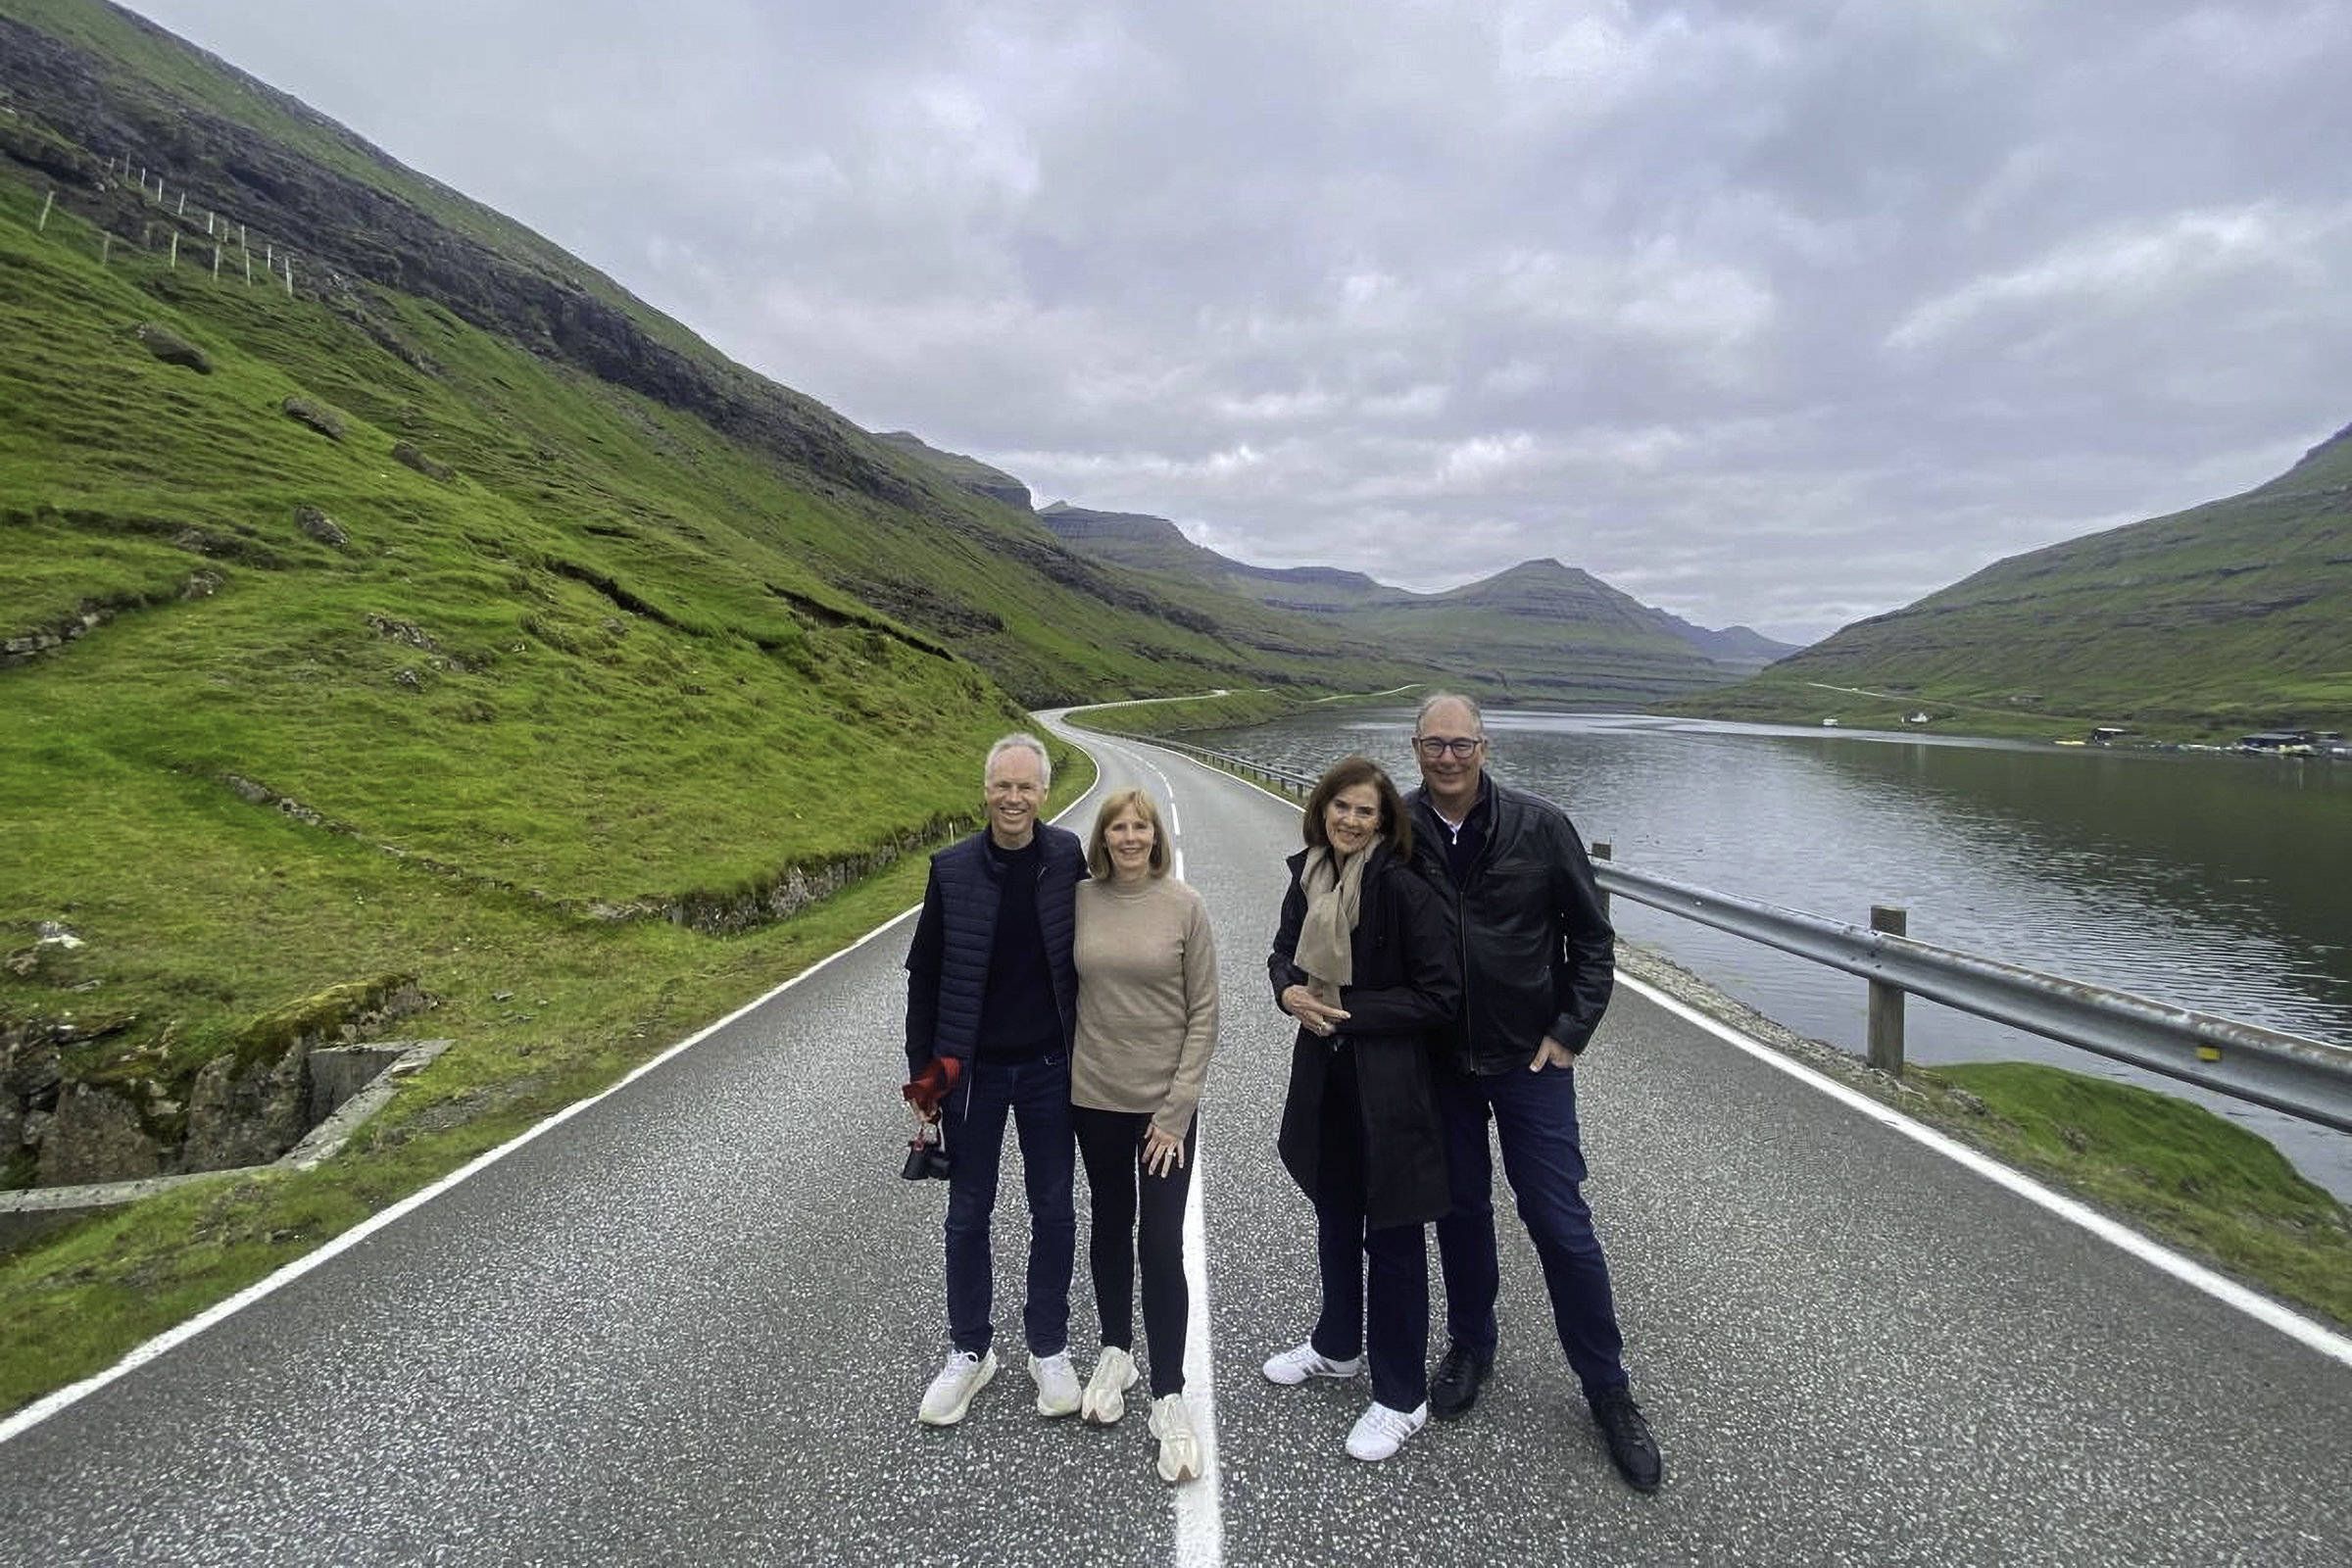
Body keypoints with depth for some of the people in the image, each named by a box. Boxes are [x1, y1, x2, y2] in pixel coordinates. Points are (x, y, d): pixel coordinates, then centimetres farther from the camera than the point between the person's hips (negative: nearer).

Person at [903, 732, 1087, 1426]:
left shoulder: (1069, 859, -8)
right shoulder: (952, 868, -7)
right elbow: (925, 973, -1)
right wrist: (923, 1070, 0)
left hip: (1049, 1067, 0)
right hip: (972, 1070, 0)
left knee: (1054, 1210, 13)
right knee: (968, 1213, 14)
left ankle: (1049, 1348, 33)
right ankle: (969, 1350, 34)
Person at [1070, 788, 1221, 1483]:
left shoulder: (1184, 906, -9)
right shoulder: (1080, 901, -3)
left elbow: (1204, 1013, -7)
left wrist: (1177, 1108, -10)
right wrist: (1063, 1075, 3)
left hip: (1166, 1103, -2)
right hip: (1094, 1096, 3)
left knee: (1161, 1245, 0)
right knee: (1111, 1225, 18)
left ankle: (1168, 1396, 17)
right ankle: (1116, 1352, 39)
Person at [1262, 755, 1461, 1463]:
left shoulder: (1405, 889, -19)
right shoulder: (1308, 876, 0)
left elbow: (1441, 995, -17)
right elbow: (1284, 952, 12)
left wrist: (1349, 1010, -18)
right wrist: (1289, 990, -11)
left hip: (1390, 1085, -6)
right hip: (1325, 1075, 7)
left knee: (1392, 1239, 8)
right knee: (1335, 1222, 24)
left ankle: (1401, 1398, 27)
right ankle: (1337, 1345, 47)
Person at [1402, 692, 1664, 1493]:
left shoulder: (1540, 826, -11)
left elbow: (1592, 937, -2)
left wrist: (1571, 1032, -7)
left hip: (1529, 1058, -1)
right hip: (1436, 1062, 2)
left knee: (1560, 1223, 5)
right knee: (1460, 1209, 17)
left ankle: (1608, 1389, 25)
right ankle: (1470, 1345, 39)